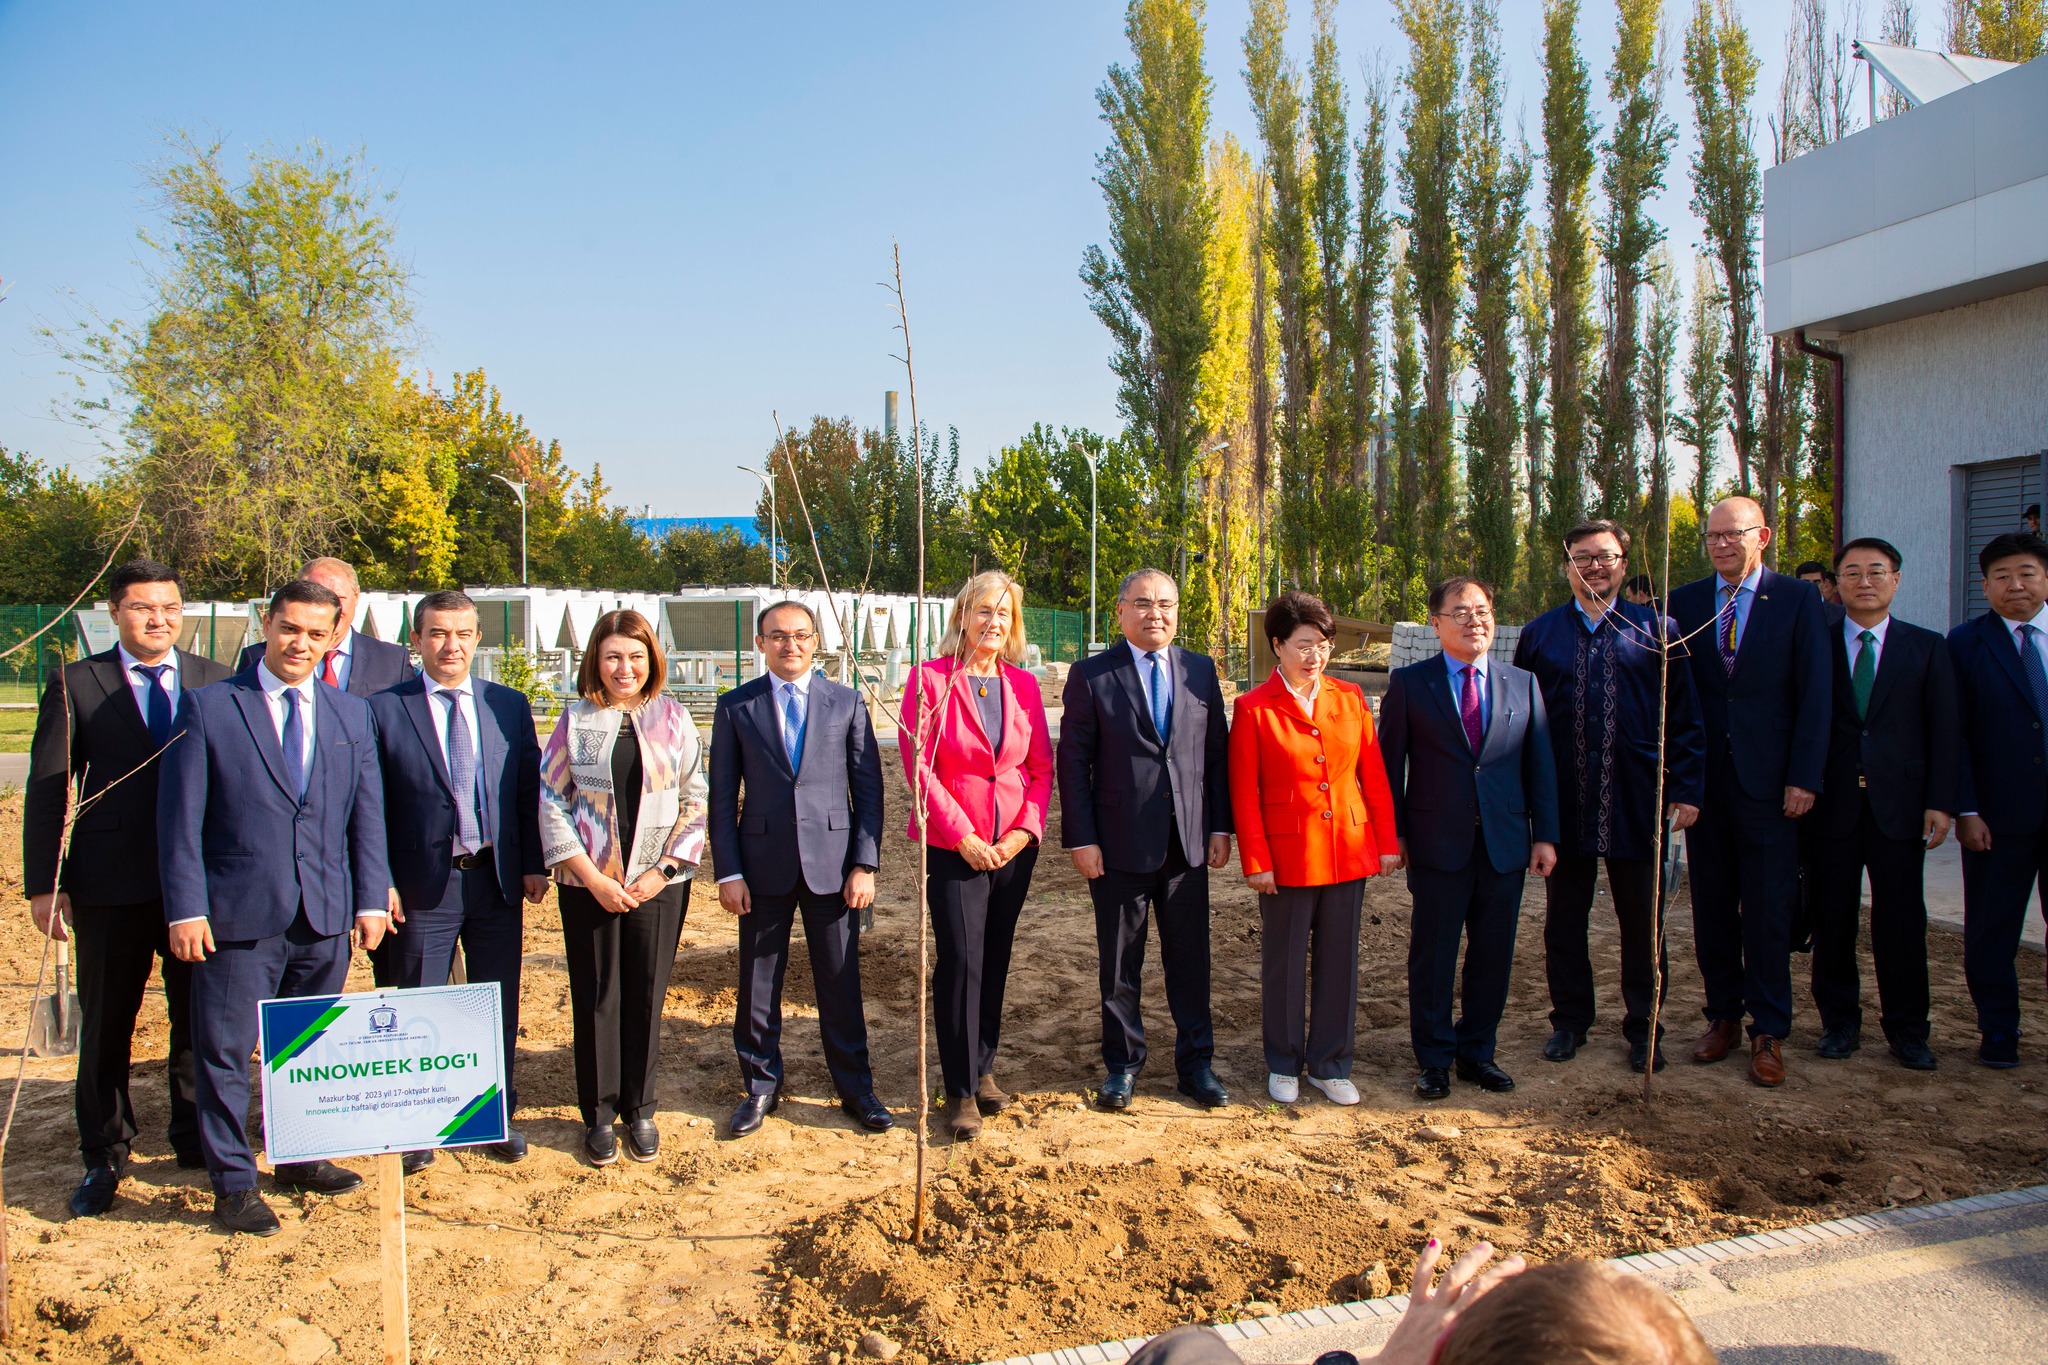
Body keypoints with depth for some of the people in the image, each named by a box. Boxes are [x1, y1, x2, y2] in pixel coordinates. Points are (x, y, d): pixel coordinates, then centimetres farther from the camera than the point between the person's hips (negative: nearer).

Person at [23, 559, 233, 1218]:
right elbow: (45, 791, 1)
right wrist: (44, 884, -4)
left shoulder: (218, 682, 5)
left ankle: (198, 1140, 29)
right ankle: (104, 1157, 26)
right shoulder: (75, 685, 2)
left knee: (201, 1018, 10)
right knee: (105, 1024, 10)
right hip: (111, 886, -1)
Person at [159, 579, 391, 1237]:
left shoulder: (353, 714, 9)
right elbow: (180, 816, -4)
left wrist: (371, 899, 3)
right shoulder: (207, 706, -2)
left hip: (327, 915, 4)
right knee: (225, 1052, 4)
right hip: (238, 913, -3)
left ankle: (301, 1157, 32)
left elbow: (367, 814, 9)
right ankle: (233, 1185, 18)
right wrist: (185, 909, -9)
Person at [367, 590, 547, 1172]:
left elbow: (529, 790, 6)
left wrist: (534, 863, 0)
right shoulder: (384, 708, -3)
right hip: (422, 883, -2)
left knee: (499, 1006, 12)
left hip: (497, 878, 3)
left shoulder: (510, 705, 6)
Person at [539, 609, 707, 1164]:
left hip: (658, 883, 0)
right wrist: (592, 877, -8)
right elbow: (551, 800, -1)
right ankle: (599, 1114, 22)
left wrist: (663, 871, -7)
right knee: (595, 998, 7)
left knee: (646, 995, 6)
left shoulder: (672, 718, 2)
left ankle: (640, 1110, 22)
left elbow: (695, 801, 2)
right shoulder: (576, 719, 1)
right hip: (590, 883, 0)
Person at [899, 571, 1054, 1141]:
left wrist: (1024, 831, -6)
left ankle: (983, 1069, 27)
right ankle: (961, 1091, 7)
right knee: (961, 961, -5)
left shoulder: (1023, 685, 7)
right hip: (953, 847, -4)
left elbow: (1042, 767, 8)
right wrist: (963, 835, -13)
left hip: (1014, 845, 4)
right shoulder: (930, 678, -5)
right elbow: (918, 764, -9)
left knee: (995, 961, 11)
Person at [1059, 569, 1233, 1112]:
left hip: (1188, 843, 3)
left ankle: (1196, 1062, 25)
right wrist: (1080, 839, -9)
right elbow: (1073, 761, -4)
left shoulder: (1201, 671, 7)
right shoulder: (1091, 676, -2)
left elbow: (1217, 753, 9)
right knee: (1119, 965, 9)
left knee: (1190, 959, 10)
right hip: (1119, 845, -2)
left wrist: (1221, 826, 3)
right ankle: (1122, 1064, 25)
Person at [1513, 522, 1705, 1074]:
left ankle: (1642, 1027, 24)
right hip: (1564, 804, 1)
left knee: (1643, 921, 10)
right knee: (1564, 919, 11)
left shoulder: (1658, 629, 3)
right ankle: (1570, 1020, 26)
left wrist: (1686, 790, -4)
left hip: (1638, 803, -1)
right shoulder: (1539, 635, 5)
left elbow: (1684, 718, 2)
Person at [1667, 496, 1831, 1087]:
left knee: (1768, 908, 2)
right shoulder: (1682, 603, 6)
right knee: (1712, 905, 10)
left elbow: (1815, 694, -3)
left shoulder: (1800, 600, 0)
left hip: (1768, 782, -2)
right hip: (1703, 779, 3)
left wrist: (1804, 778, -9)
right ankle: (1723, 1016, 24)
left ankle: (1769, 1031, 13)